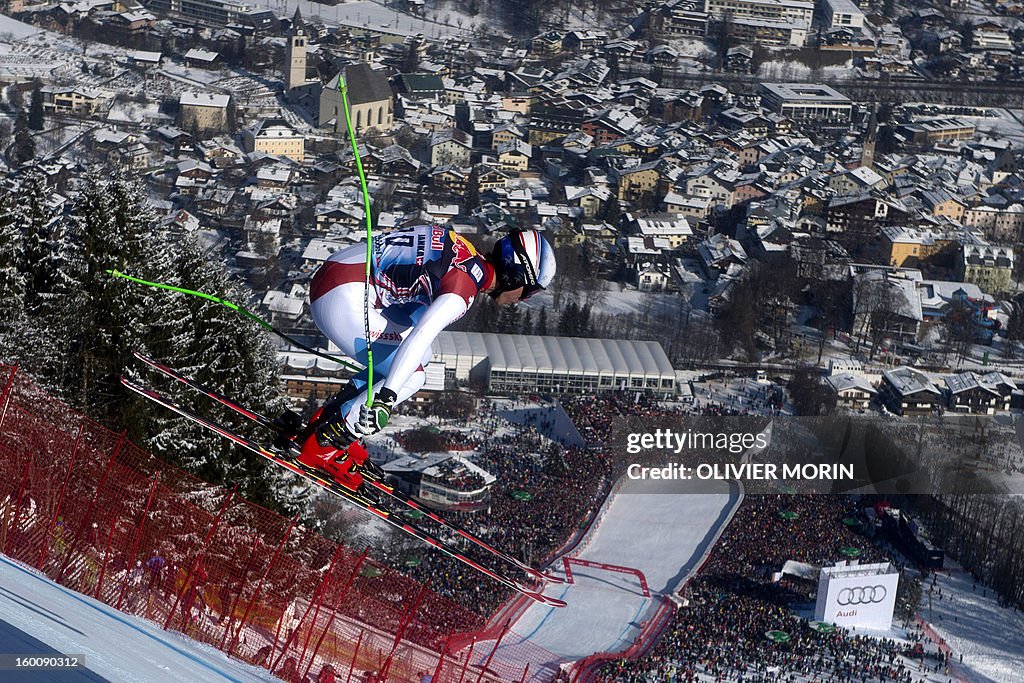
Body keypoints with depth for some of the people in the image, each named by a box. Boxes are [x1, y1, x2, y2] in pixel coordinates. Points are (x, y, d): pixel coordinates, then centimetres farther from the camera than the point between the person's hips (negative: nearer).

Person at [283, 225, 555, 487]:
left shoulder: (467, 255, 13)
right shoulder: (465, 285, -17)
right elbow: (423, 334, -32)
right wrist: (386, 397, -39)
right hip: (344, 298, -10)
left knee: (422, 358, 15)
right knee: (411, 377, -6)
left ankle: (327, 419, 18)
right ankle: (320, 445, 0)